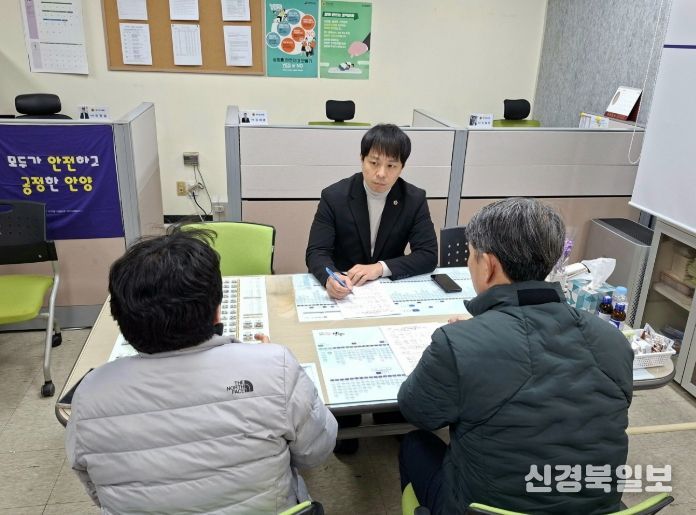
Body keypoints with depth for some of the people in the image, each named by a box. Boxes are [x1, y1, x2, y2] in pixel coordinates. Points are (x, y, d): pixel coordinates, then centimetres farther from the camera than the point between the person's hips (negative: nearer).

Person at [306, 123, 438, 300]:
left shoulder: (415, 199, -6)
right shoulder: (334, 197, -10)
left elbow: (428, 255, -9)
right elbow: (316, 252, -13)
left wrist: (380, 268, -23)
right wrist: (331, 278, -36)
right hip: (343, 288, 0)